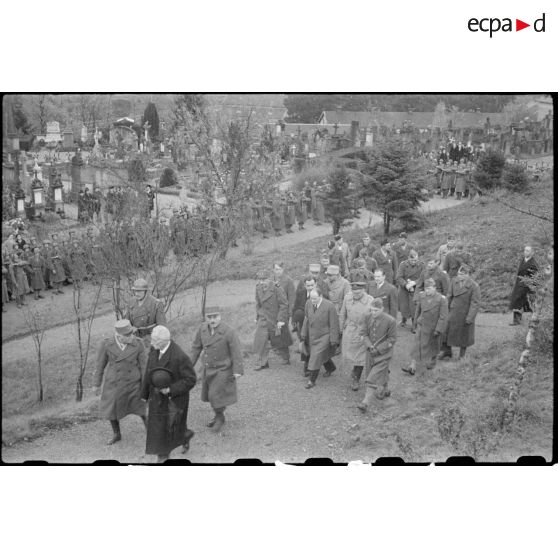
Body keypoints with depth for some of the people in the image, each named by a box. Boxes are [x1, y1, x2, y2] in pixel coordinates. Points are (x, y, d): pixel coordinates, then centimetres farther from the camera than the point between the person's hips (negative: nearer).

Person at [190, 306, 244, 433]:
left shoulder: (229, 332, -24)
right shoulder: (202, 328, -9)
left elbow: (236, 352, -20)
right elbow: (197, 346, 3)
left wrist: (238, 371, -22)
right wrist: (190, 364, 9)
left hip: (223, 370, -6)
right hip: (207, 369, 6)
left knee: (216, 395, -2)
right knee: (210, 394, 18)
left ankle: (219, 418, 26)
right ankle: (218, 415, 42)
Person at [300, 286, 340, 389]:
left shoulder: (329, 306, -22)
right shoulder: (308, 303, -7)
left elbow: (334, 325, -16)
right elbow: (306, 320, 6)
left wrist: (334, 342, -14)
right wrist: (303, 336, 7)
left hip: (324, 336, -6)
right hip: (312, 336, 6)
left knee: (316, 357, -8)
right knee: (322, 355, 22)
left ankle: (312, 380, 5)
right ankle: (331, 368, 50)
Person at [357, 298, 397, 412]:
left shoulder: (390, 321, -17)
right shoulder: (368, 318, -4)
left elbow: (391, 339, -11)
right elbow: (364, 334, 2)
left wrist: (378, 349, -17)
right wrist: (369, 346, -14)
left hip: (383, 354, -5)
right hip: (371, 352, 5)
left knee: (374, 377, -10)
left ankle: (366, 402, -11)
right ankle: (385, 391, 46)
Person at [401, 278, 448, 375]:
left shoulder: (441, 299, -20)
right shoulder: (421, 296, -7)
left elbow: (443, 316, -17)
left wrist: (438, 330, -17)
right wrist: (416, 320, 19)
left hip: (435, 327, -3)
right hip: (423, 325, 3)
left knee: (434, 345, 16)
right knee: (418, 345, -3)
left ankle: (432, 362, 42)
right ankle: (412, 366, -5)